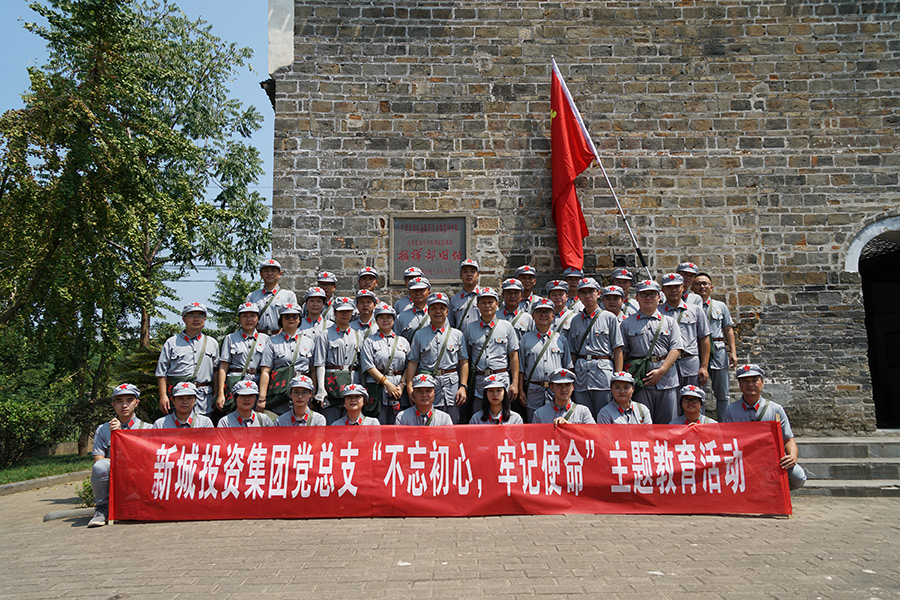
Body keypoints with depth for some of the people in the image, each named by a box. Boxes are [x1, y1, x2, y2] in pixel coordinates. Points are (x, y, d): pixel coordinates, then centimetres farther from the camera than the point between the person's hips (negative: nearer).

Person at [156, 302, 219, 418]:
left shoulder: (212, 343, 15)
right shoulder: (172, 343, 9)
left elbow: (216, 370, 15)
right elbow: (161, 373, 6)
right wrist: (163, 396, -3)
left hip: (204, 399, 2)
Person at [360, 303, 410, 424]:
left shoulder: (403, 341, 16)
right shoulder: (369, 341, 8)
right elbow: (369, 367, -3)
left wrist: (402, 385, -4)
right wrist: (387, 383, -11)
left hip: (399, 389, 3)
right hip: (377, 388, -2)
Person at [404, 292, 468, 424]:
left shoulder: (457, 334, 11)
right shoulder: (420, 335, 11)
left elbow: (464, 362, 7)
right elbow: (412, 362, 8)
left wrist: (463, 386, -1)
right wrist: (409, 385, -2)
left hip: (452, 385, 0)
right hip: (426, 384, 0)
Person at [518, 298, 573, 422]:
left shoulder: (561, 338, 11)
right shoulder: (526, 339, 9)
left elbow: (568, 367, 12)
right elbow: (521, 368, 10)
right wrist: (521, 391, 3)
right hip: (533, 392, 0)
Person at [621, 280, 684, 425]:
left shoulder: (670, 322, 12)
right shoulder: (627, 323, 10)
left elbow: (676, 349, 2)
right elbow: (623, 352, 9)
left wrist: (660, 371, -10)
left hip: (667, 378, 1)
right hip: (641, 380, -1)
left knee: (668, 423, 3)